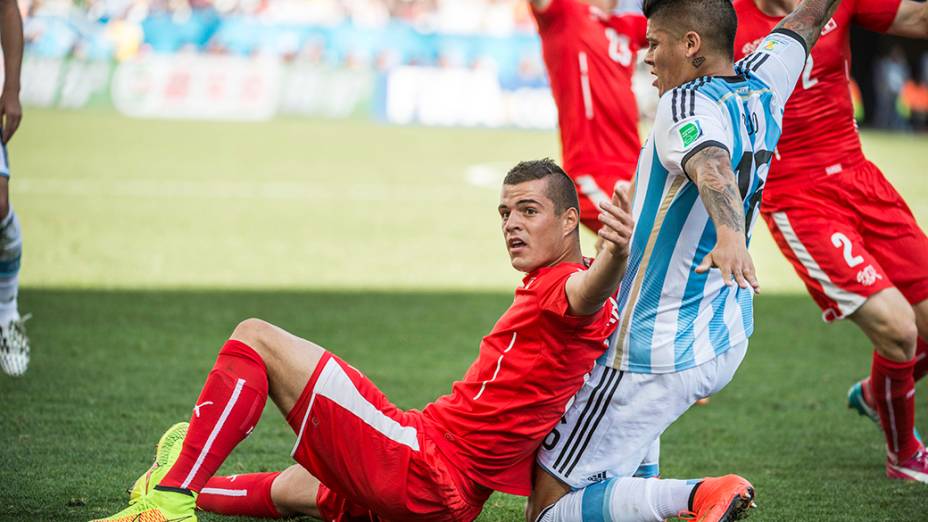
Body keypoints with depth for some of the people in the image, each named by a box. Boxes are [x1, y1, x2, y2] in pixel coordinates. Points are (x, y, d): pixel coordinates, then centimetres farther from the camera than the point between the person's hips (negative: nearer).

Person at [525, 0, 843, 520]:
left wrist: (730, 234, -62)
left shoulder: (687, 104, -21)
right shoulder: (763, 87, 2)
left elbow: (711, 165, -43)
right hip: (727, 342, 9)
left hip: (656, 356, -9)